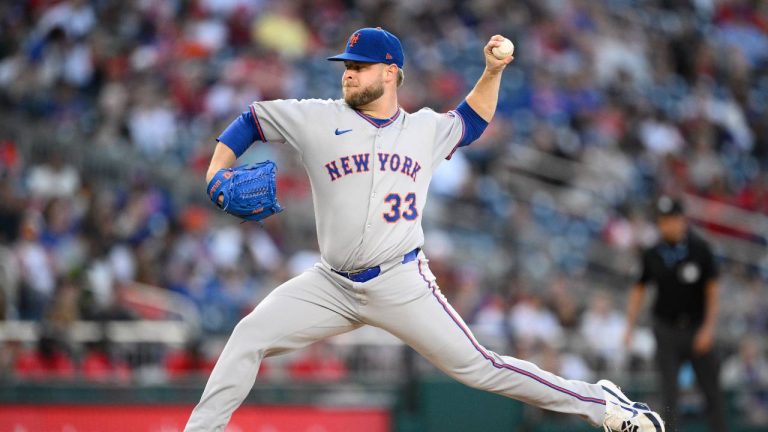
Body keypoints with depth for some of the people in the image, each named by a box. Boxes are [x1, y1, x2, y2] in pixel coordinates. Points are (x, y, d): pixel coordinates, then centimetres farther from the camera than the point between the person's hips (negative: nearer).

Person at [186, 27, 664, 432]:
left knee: (477, 366, -5)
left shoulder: (425, 129, 8)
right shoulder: (320, 119, 1)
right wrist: (217, 173, -8)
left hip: (401, 283, -1)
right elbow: (251, 120, 7)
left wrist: (493, 71, 15)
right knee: (249, 336, -12)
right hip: (332, 285, 1)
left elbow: (471, 120, 29)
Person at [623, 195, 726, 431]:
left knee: (712, 391, 3)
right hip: (667, 329, 1)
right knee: (669, 393, -4)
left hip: (698, 329, -1)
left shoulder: (700, 248, -5)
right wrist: (630, 326, 0)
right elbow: (639, 289, 9)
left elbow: (712, 289, -3)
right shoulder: (652, 255, 0)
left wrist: (708, 327, -9)